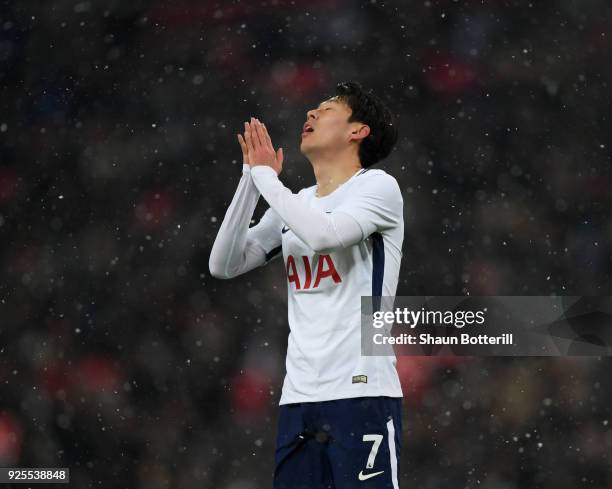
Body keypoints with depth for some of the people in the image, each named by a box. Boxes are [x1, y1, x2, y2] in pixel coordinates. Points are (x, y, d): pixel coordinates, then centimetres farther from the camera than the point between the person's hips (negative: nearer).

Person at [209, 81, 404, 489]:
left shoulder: (378, 186, -1)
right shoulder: (293, 204, 18)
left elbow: (322, 235, -19)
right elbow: (224, 265, 11)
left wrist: (266, 174, -6)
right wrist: (252, 178, 4)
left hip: (361, 395, -6)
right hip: (298, 398, 6)